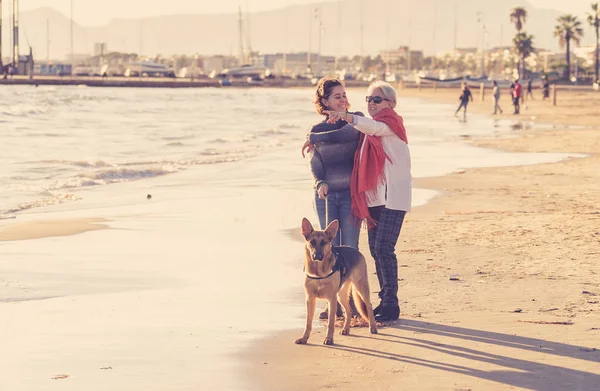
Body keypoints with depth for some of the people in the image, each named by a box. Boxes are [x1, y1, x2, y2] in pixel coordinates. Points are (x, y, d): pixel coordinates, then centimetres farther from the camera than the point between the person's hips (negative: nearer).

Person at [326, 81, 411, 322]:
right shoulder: (368, 129, 19)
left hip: (393, 196, -8)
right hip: (373, 196, 8)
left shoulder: (391, 122, -6)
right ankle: (385, 300, 17)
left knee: (384, 248, -14)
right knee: (375, 249, 8)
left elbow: (375, 127, -28)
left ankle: (391, 305, -10)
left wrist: (348, 117, -46)